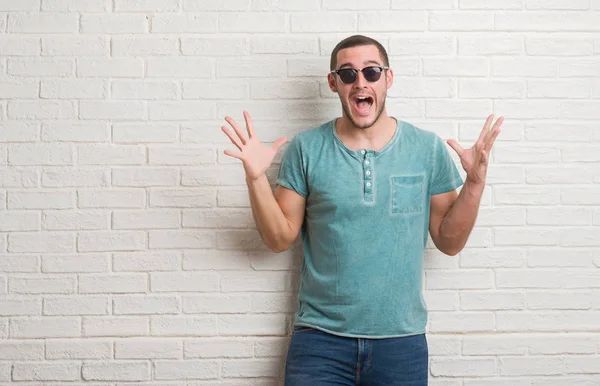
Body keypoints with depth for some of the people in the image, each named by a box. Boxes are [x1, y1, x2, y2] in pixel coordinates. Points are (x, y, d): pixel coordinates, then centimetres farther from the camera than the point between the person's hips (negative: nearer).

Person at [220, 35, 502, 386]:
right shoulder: (306, 149, -2)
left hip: (402, 340, 1)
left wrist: (475, 183, -10)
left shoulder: (428, 149, -1)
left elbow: (449, 243, 3)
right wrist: (256, 178, -13)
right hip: (320, 337, 0)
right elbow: (281, 238, 0)